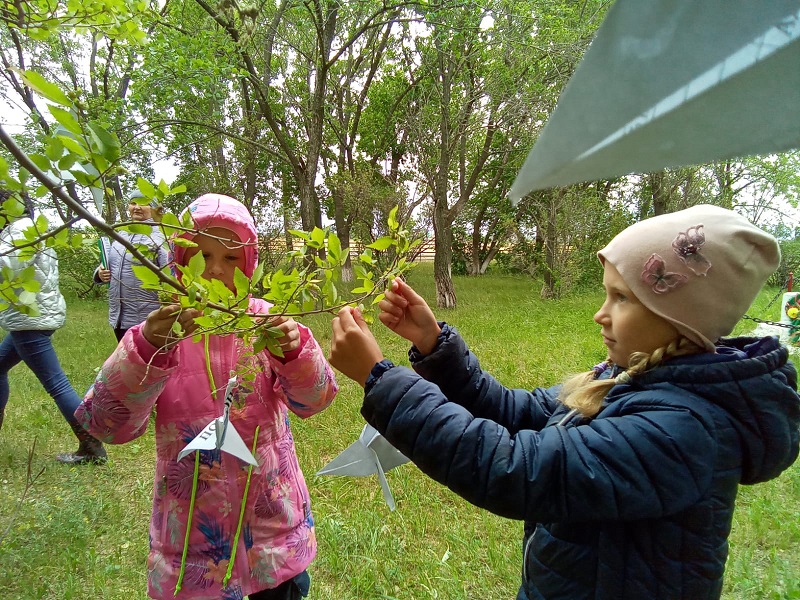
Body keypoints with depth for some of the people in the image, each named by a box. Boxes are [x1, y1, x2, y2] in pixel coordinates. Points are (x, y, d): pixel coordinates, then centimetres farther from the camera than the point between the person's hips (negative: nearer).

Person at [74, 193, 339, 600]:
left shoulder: (265, 319, -7)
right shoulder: (162, 327, -9)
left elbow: (312, 400, -13)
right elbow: (106, 424, -16)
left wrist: (295, 352, -33)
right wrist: (147, 350, -32)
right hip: (191, 517, -1)